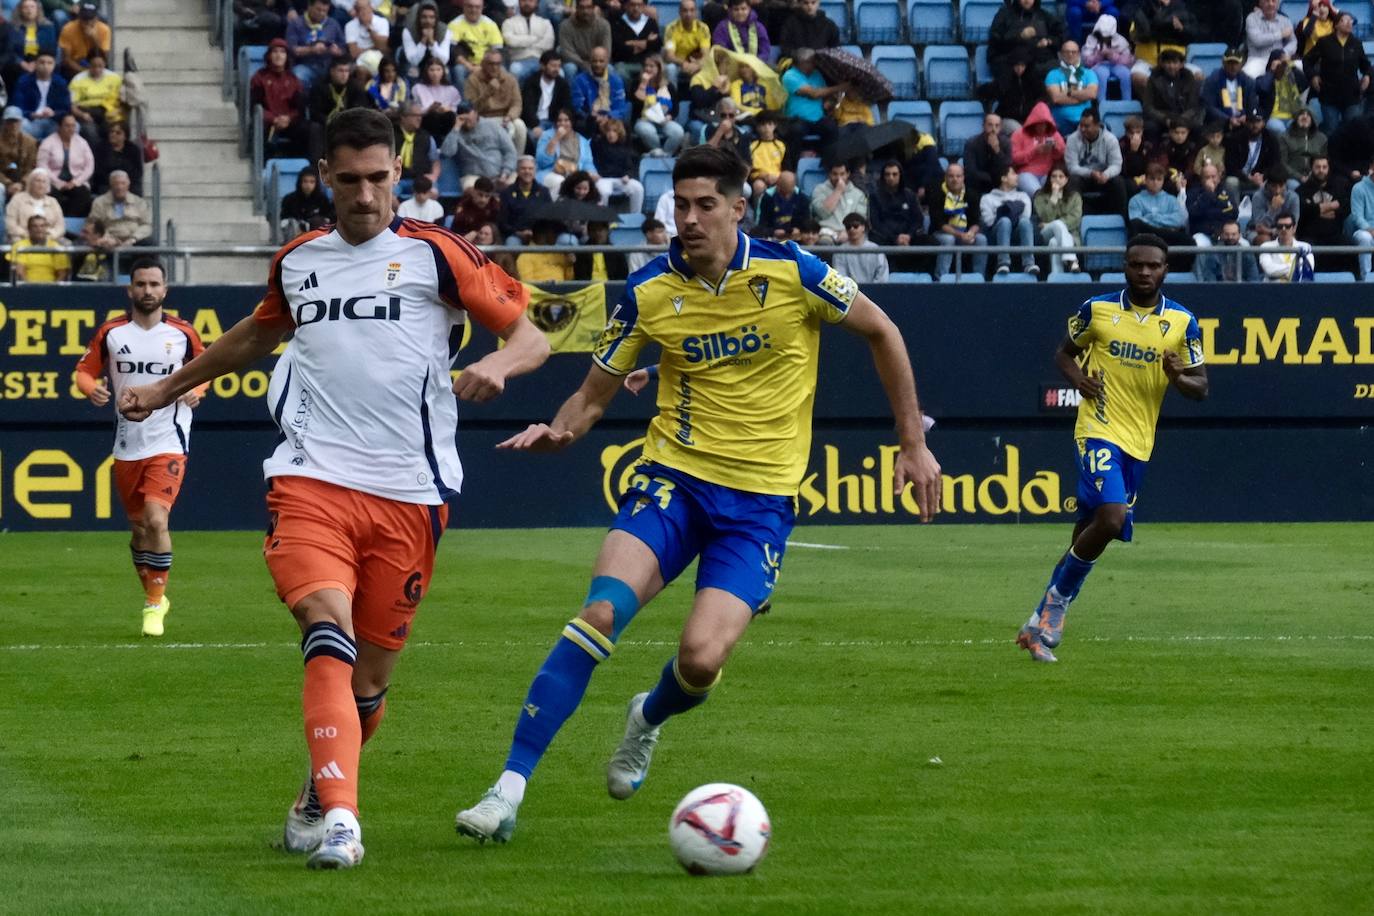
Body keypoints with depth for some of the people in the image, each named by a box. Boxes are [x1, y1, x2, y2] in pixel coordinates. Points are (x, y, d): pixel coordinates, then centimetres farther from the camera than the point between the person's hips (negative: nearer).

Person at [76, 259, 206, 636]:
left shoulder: (182, 333, -1)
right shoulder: (110, 333, 1)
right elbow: (85, 370, 8)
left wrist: (196, 390, -8)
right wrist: (92, 388, -14)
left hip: (168, 443, -3)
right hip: (127, 445, 3)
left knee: (156, 519, -19)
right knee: (138, 526, 11)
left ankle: (155, 605, -8)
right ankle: (154, 596, 32)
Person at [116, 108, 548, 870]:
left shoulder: (435, 255, 3)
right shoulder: (296, 262, 14)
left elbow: (530, 337, 3)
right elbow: (256, 335, 36)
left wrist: (498, 363, -19)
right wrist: (166, 389, 42)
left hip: (408, 492, -1)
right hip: (311, 479, 1)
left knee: (367, 679, 5)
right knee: (328, 631, -24)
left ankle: (316, 801, 32)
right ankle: (339, 817, -33)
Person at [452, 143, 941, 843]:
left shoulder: (789, 273, -7)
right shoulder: (648, 292, -2)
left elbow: (880, 333, 7)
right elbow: (596, 392, 8)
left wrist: (914, 443, 8)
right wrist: (560, 430, -15)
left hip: (761, 499, -1)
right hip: (673, 476, 1)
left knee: (700, 658, -19)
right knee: (602, 611, -24)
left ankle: (648, 720, 21)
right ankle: (508, 790, -22)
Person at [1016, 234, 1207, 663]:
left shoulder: (1182, 322, 2)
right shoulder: (1096, 309, -1)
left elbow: (1200, 387, 7)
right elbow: (1065, 352, 13)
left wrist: (1178, 377, -16)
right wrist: (1079, 379, -8)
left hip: (1138, 441, 4)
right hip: (1099, 429, -4)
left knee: (1093, 528, 10)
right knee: (1110, 517, -24)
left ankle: (1043, 623, 25)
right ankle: (1056, 601, -7)